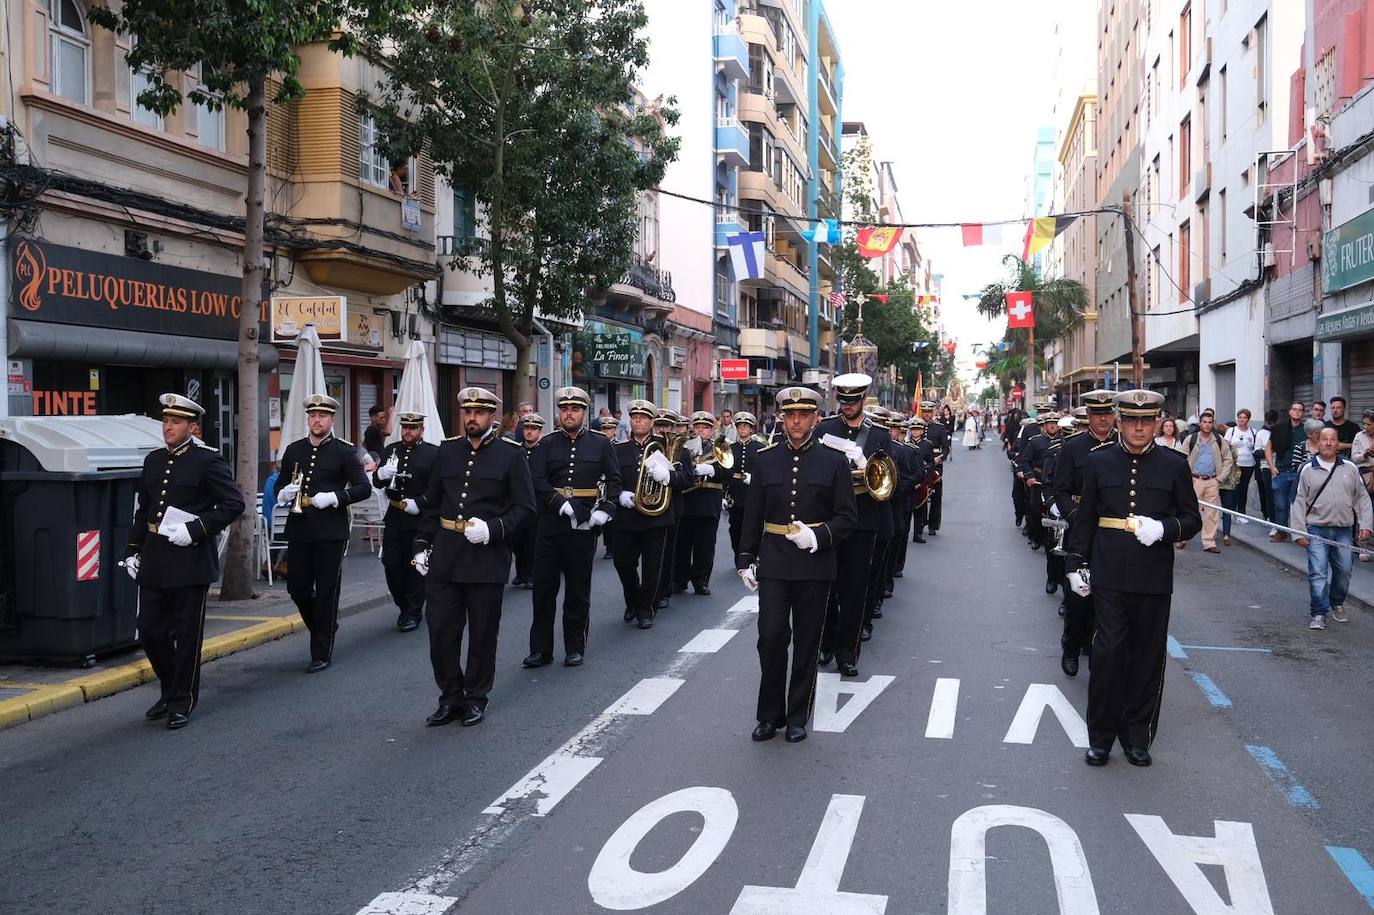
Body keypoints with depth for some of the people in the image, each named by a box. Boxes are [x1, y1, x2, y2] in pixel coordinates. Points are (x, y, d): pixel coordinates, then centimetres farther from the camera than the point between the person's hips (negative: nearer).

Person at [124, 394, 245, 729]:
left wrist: (195, 530, -17)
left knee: (186, 635, 3)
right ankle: (170, 691, 30)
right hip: (154, 562, 6)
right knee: (150, 630, 9)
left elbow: (234, 503, -11)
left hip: (190, 561, -6)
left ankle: (182, 703, 15)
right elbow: (142, 510, 19)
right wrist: (133, 549, 12)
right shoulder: (153, 460, 12)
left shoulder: (207, 460, -7)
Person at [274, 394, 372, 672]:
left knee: (326, 591, 1)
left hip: (330, 532, -4)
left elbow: (364, 488, -5)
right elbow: (280, 488, 18)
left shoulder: (345, 451, -1)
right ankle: (325, 626, 33)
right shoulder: (293, 450, 11)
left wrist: (335, 497, -18)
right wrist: (284, 493, -5)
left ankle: (322, 653, 10)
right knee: (297, 588, 7)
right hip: (299, 530, 4)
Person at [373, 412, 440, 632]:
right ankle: (403, 606, 23)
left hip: (420, 518, -4)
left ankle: (413, 613, 12)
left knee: (415, 566, 1)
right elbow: (377, 483, 7)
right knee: (391, 563, 4)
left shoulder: (433, 453, -4)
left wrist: (419, 503, -19)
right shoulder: (391, 450, 10)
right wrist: (381, 474, -16)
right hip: (394, 517, 4)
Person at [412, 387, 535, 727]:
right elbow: (432, 504, 16)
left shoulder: (510, 453, -2)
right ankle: (451, 697, 20)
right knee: (440, 628, 5)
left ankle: (475, 699, 22)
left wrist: (492, 529, -18)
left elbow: (525, 508, -4)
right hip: (445, 558, 4)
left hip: (487, 559, -3)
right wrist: (422, 544, 8)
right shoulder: (447, 450, 10)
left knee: (482, 633, 7)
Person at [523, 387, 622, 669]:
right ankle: (540, 649, 13)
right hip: (550, 523, 1)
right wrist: (561, 503, -17)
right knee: (543, 587, 3)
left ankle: (575, 648, 18)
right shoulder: (547, 443, 5)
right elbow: (537, 479, -4)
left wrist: (605, 509, -11)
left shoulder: (601, 443, 5)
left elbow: (614, 479, 4)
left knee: (578, 589, 7)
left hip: (584, 525, -1)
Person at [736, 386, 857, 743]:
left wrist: (818, 536, -17)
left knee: (806, 643, 6)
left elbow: (847, 517, 0)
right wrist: (745, 559, 6)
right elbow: (752, 515, 10)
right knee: (771, 637, -4)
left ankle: (797, 717, 19)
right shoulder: (765, 460, 6)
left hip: (814, 564, -1)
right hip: (773, 564, 1)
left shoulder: (834, 461, 0)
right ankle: (770, 714, 12)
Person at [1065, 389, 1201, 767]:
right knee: (1108, 651, -2)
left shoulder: (1174, 464, 3)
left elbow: (1192, 519, 5)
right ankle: (1101, 736, 11)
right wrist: (1076, 563, 5)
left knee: (1147, 657, 7)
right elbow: (1084, 518, 9)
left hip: (1153, 579, 1)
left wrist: (1163, 529, -15)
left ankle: (1137, 736, 21)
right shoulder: (1099, 460, 4)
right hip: (1109, 576, -1)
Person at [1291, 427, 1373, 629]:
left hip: (1343, 531, 2)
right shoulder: (1308, 469, 1)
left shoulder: (1350, 468, 6)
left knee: (1343, 571, 11)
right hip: (1317, 530, -2)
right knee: (1317, 573, -7)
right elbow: (1299, 502, 1)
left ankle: (1337, 604, 34)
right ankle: (1319, 614, -2)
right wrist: (1299, 532, -4)